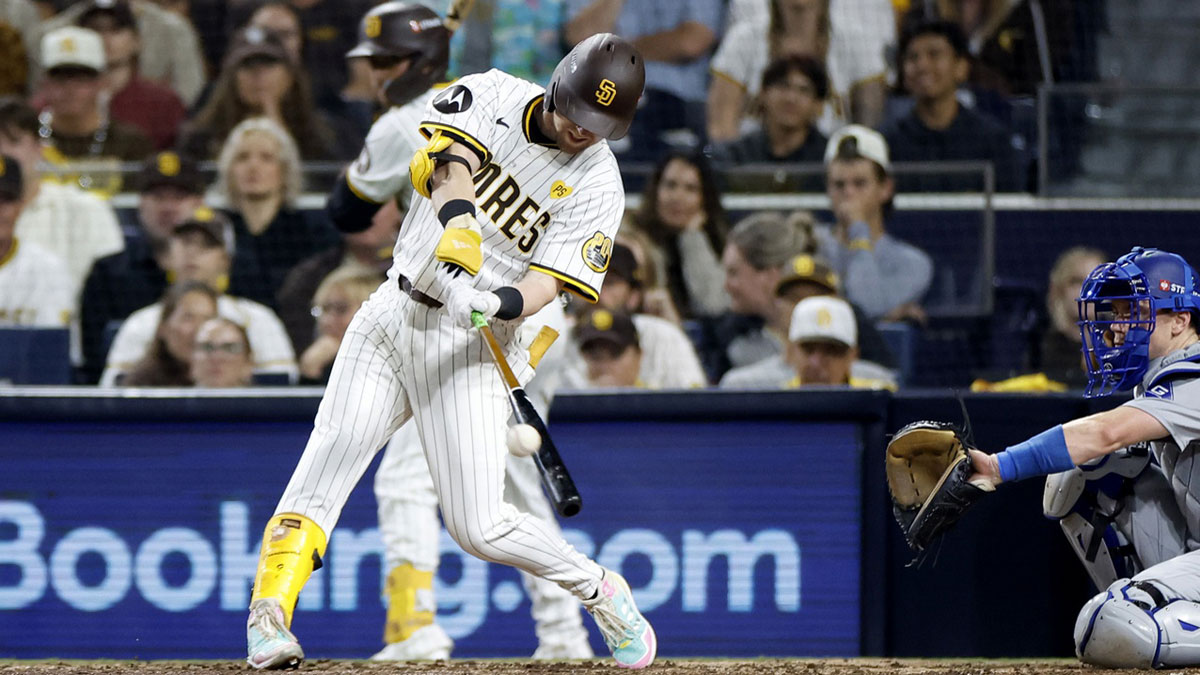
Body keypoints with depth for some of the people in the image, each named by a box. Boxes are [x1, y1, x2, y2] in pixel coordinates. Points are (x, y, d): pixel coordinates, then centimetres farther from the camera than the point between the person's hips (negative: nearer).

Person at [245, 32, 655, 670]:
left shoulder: (597, 184, -3)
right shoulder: (491, 95, 4)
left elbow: (552, 278, -13)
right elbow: (452, 157, -15)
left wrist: (501, 304, -36)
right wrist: (457, 219, -36)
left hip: (468, 346, -2)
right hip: (391, 313, 2)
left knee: (477, 526, -11)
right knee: (334, 447, -21)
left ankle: (597, 588, 14)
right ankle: (268, 613, -25)